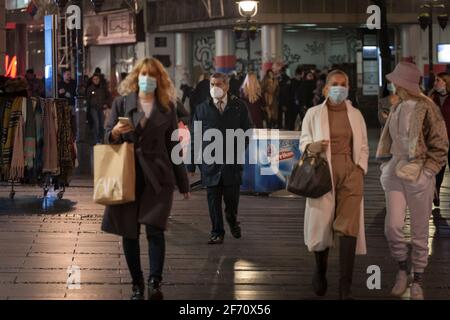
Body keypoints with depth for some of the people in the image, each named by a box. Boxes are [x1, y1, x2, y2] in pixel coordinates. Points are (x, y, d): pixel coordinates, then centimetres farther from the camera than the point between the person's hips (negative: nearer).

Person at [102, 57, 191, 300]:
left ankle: (155, 283, -8)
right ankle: (137, 285, 14)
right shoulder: (122, 103, 6)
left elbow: (173, 145, 11)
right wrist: (115, 133, -16)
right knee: (129, 232, 3)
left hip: (157, 177, -1)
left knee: (155, 229, -12)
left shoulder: (167, 107, 8)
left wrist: (182, 182, 11)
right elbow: (107, 138, 8)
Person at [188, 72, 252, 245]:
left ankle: (232, 220, 38)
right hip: (211, 164, 0)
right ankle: (217, 233, 16)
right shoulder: (202, 109, 3)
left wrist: (239, 149, -5)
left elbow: (247, 130, 9)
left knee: (232, 199, 8)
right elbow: (194, 138, 4)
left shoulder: (239, 106, 3)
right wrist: (191, 164, 1)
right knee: (213, 201, 4)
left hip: (232, 163, 0)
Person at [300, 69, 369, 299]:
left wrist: (360, 170, 1)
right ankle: (320, 271, 33)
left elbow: (363, 147, 15)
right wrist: (311, 147, -16)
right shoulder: (314, 114, 5)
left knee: (349, 227, -10)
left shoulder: (355, 115, 12)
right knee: (322, 225, 3)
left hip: (350, 173, 1)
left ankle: (345, 289, -11)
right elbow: (303, 141, 6)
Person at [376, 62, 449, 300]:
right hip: (395, 173, 5)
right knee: (393, 226, -8)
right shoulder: (398, 109, 10)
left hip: (418, 175, -5)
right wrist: (387, 165, 12)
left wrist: (426, 171, -10)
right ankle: (402, 271, 13)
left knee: (420, 232, 4)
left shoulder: (426, 109, -8)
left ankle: (417, 282, 14)